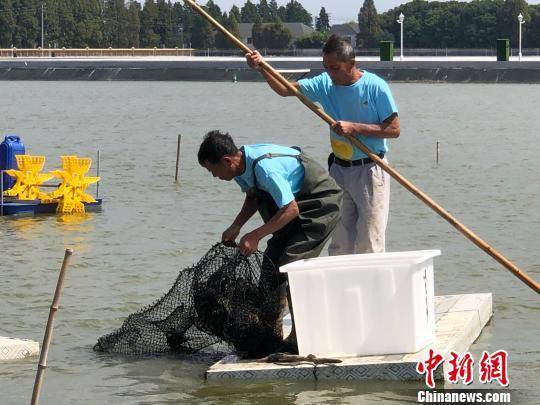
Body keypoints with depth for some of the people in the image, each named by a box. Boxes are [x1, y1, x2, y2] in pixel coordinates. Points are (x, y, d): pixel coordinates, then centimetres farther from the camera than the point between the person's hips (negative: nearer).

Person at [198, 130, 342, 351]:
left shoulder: (265, 167, -32)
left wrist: (255, 236, -26)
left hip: (321, 203, -10)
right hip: (297, 202, 10)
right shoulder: (242, 165, -3)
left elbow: (291, 209, -30)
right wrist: (236, 227, 1)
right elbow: (253, 197, 16)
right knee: (272, 261, 6)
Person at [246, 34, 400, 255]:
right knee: (338, 244, 8)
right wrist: (261, 68, -13)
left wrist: (355, 127, -19)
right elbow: (285, 89, 2)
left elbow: (394, 129, -13)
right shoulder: (325, 84, 2)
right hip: (339, 169, 5)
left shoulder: (375, 87, -12)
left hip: (369, 171, -5)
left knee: (369, 243, -6)